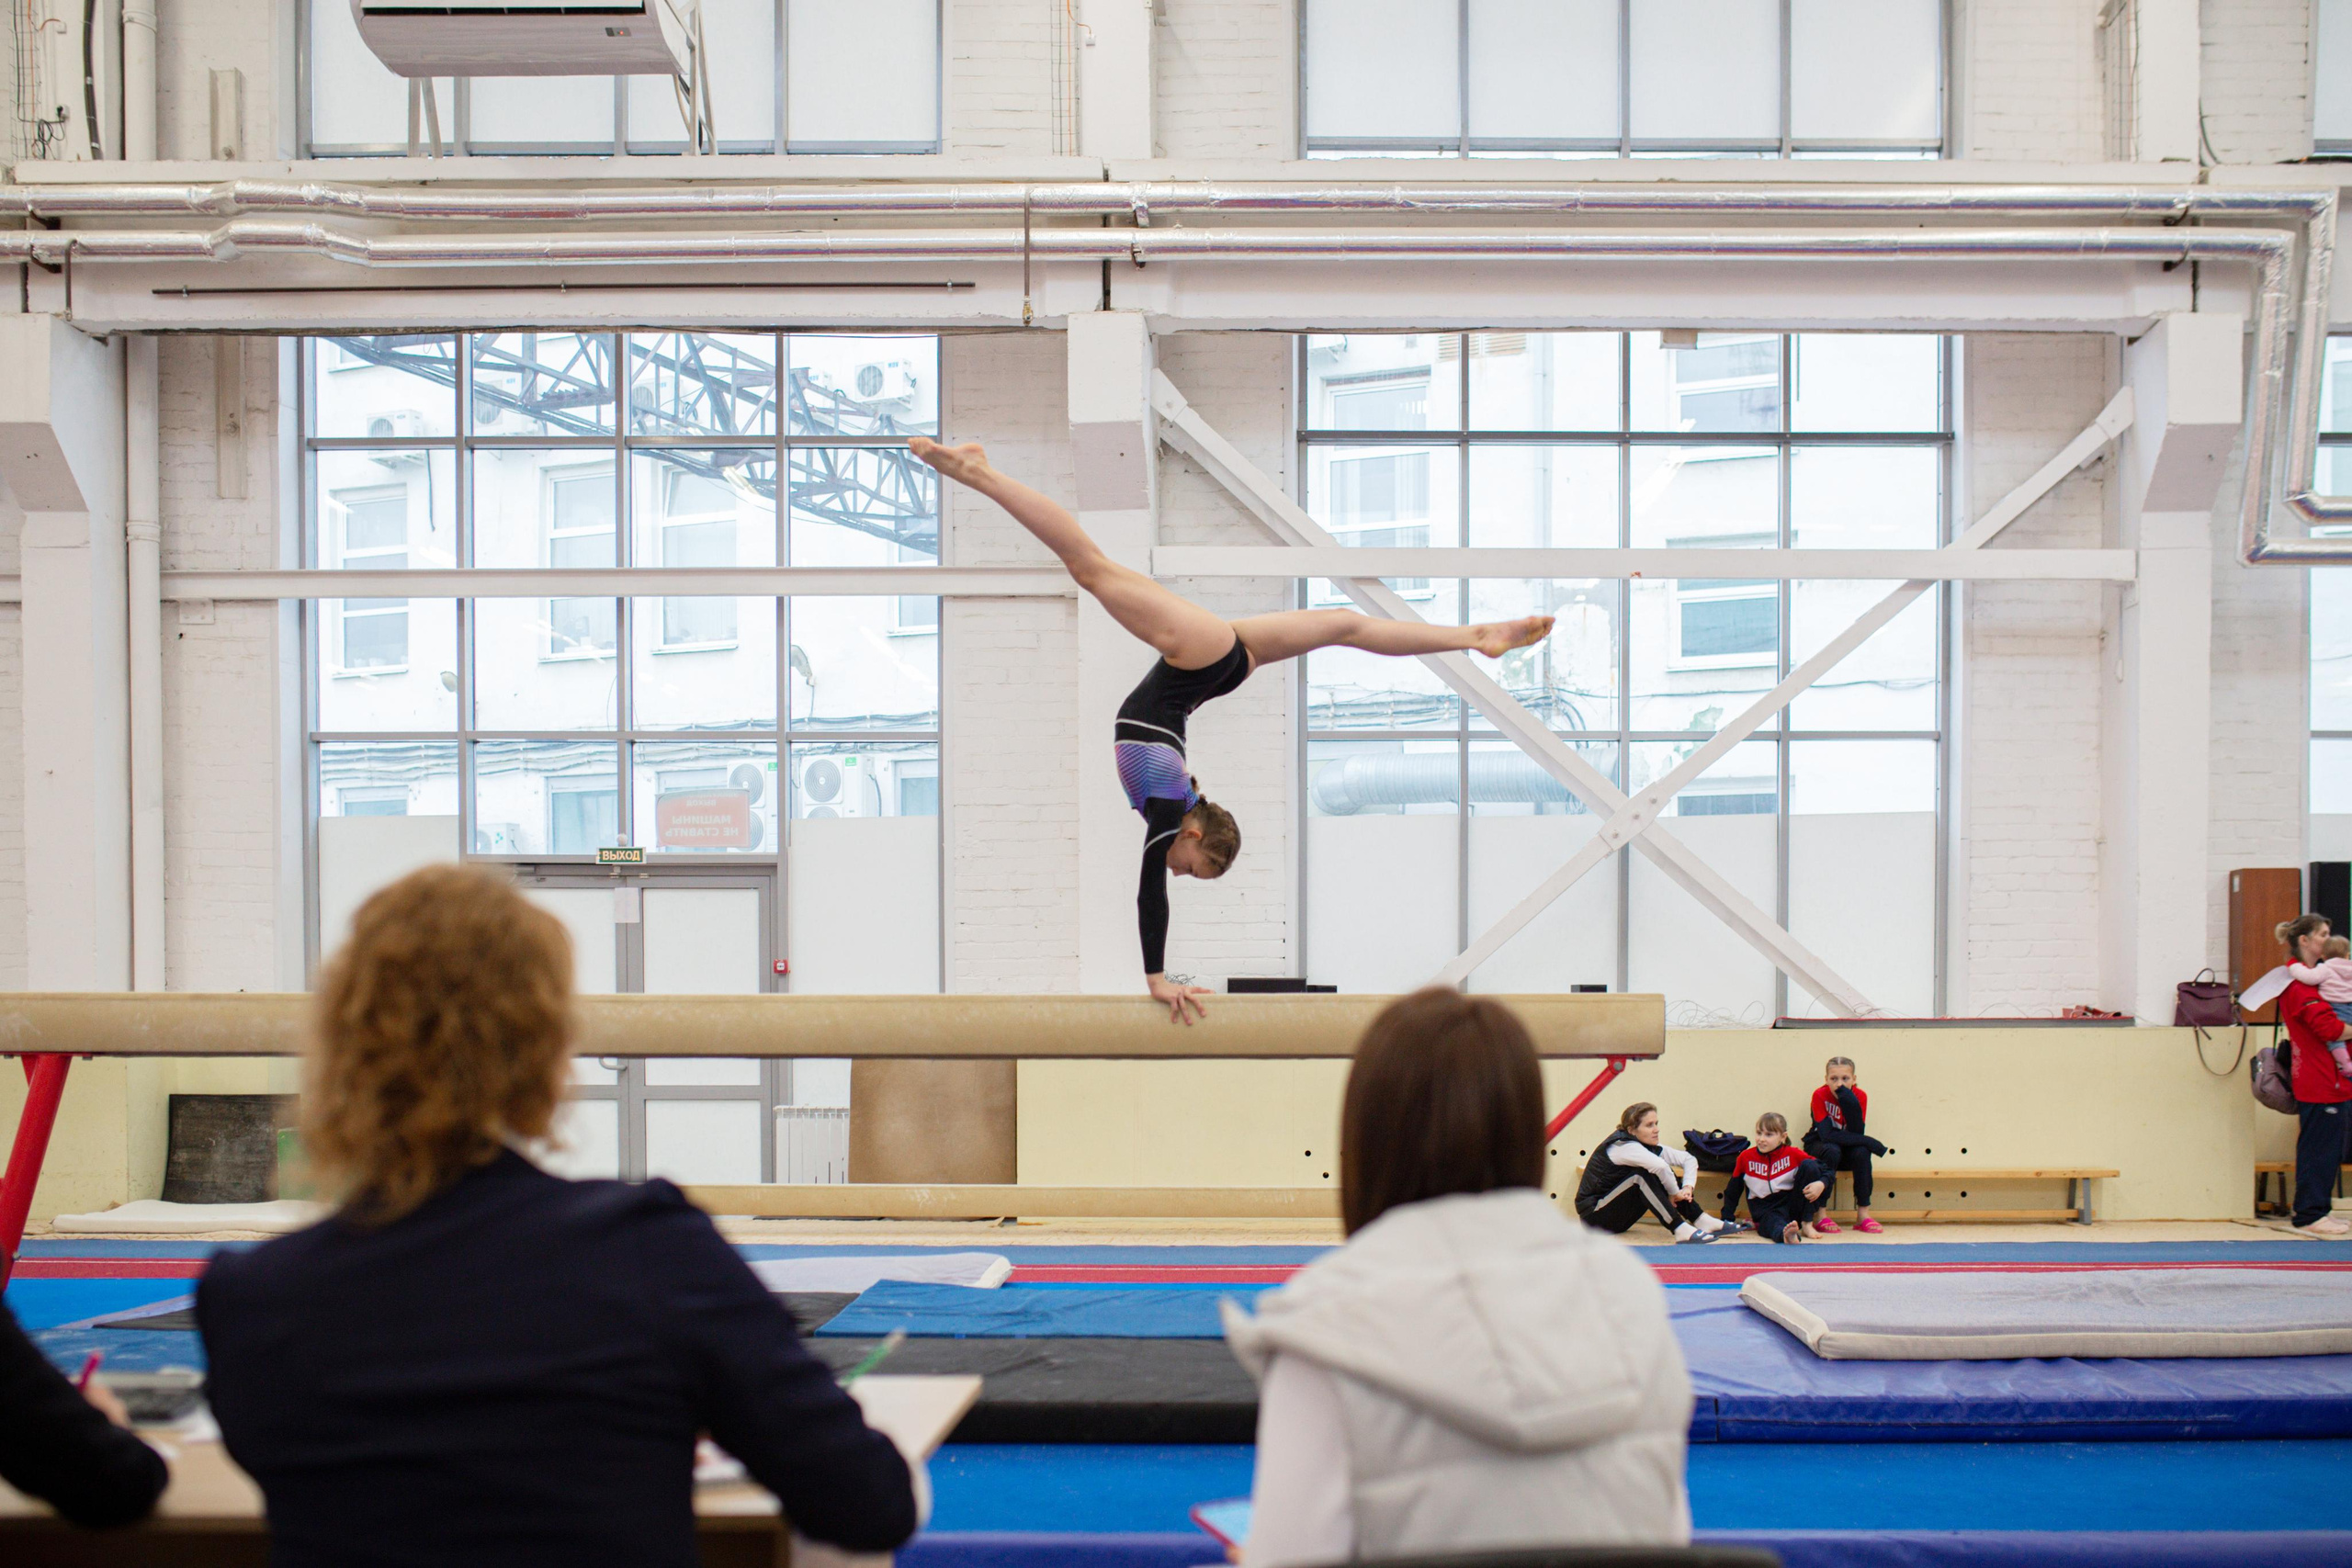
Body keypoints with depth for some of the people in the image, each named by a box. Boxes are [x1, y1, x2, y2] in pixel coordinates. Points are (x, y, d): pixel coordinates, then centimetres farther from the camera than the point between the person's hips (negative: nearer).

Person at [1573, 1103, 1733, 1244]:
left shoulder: (1648, 1145, 3)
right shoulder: (1622, 1146, -22)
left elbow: (1689, 1159, 4)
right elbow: (1660, 1166, -39)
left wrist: (1687, 1187, -12)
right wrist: (1674, 1193, -24)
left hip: (1617, 1218, 9)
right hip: (1594, 1215, -9)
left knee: (1664, 1175, 1)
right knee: (1641, 1175, -28)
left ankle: (1702, 1221, -8)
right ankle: (1681, 1230, -36)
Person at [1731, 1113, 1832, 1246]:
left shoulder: (1793, 1154, -2)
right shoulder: (1746, 1157, 1)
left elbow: (1828, 1171, -2)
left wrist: (1821, 1184, -26)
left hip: (1794, 1205, 1)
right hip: (1767, 1211, -1)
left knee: (1808, 1165, -16)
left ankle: (1807, 1224, -18)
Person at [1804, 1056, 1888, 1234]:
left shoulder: (1859, 1096, -14)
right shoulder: (1820, 1095, -21)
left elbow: (1857, 1134, -23)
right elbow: (1826, 1135, -30)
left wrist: (1851, 1104, -37)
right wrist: (1869, 1142, -31)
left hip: (1847, 1150, 2)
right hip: (1818, 1147, -2)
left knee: (1862, 1152, -29)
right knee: (1832, 1151, -35)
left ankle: (1863, 1214, -21)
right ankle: (1822, 1215, -29)